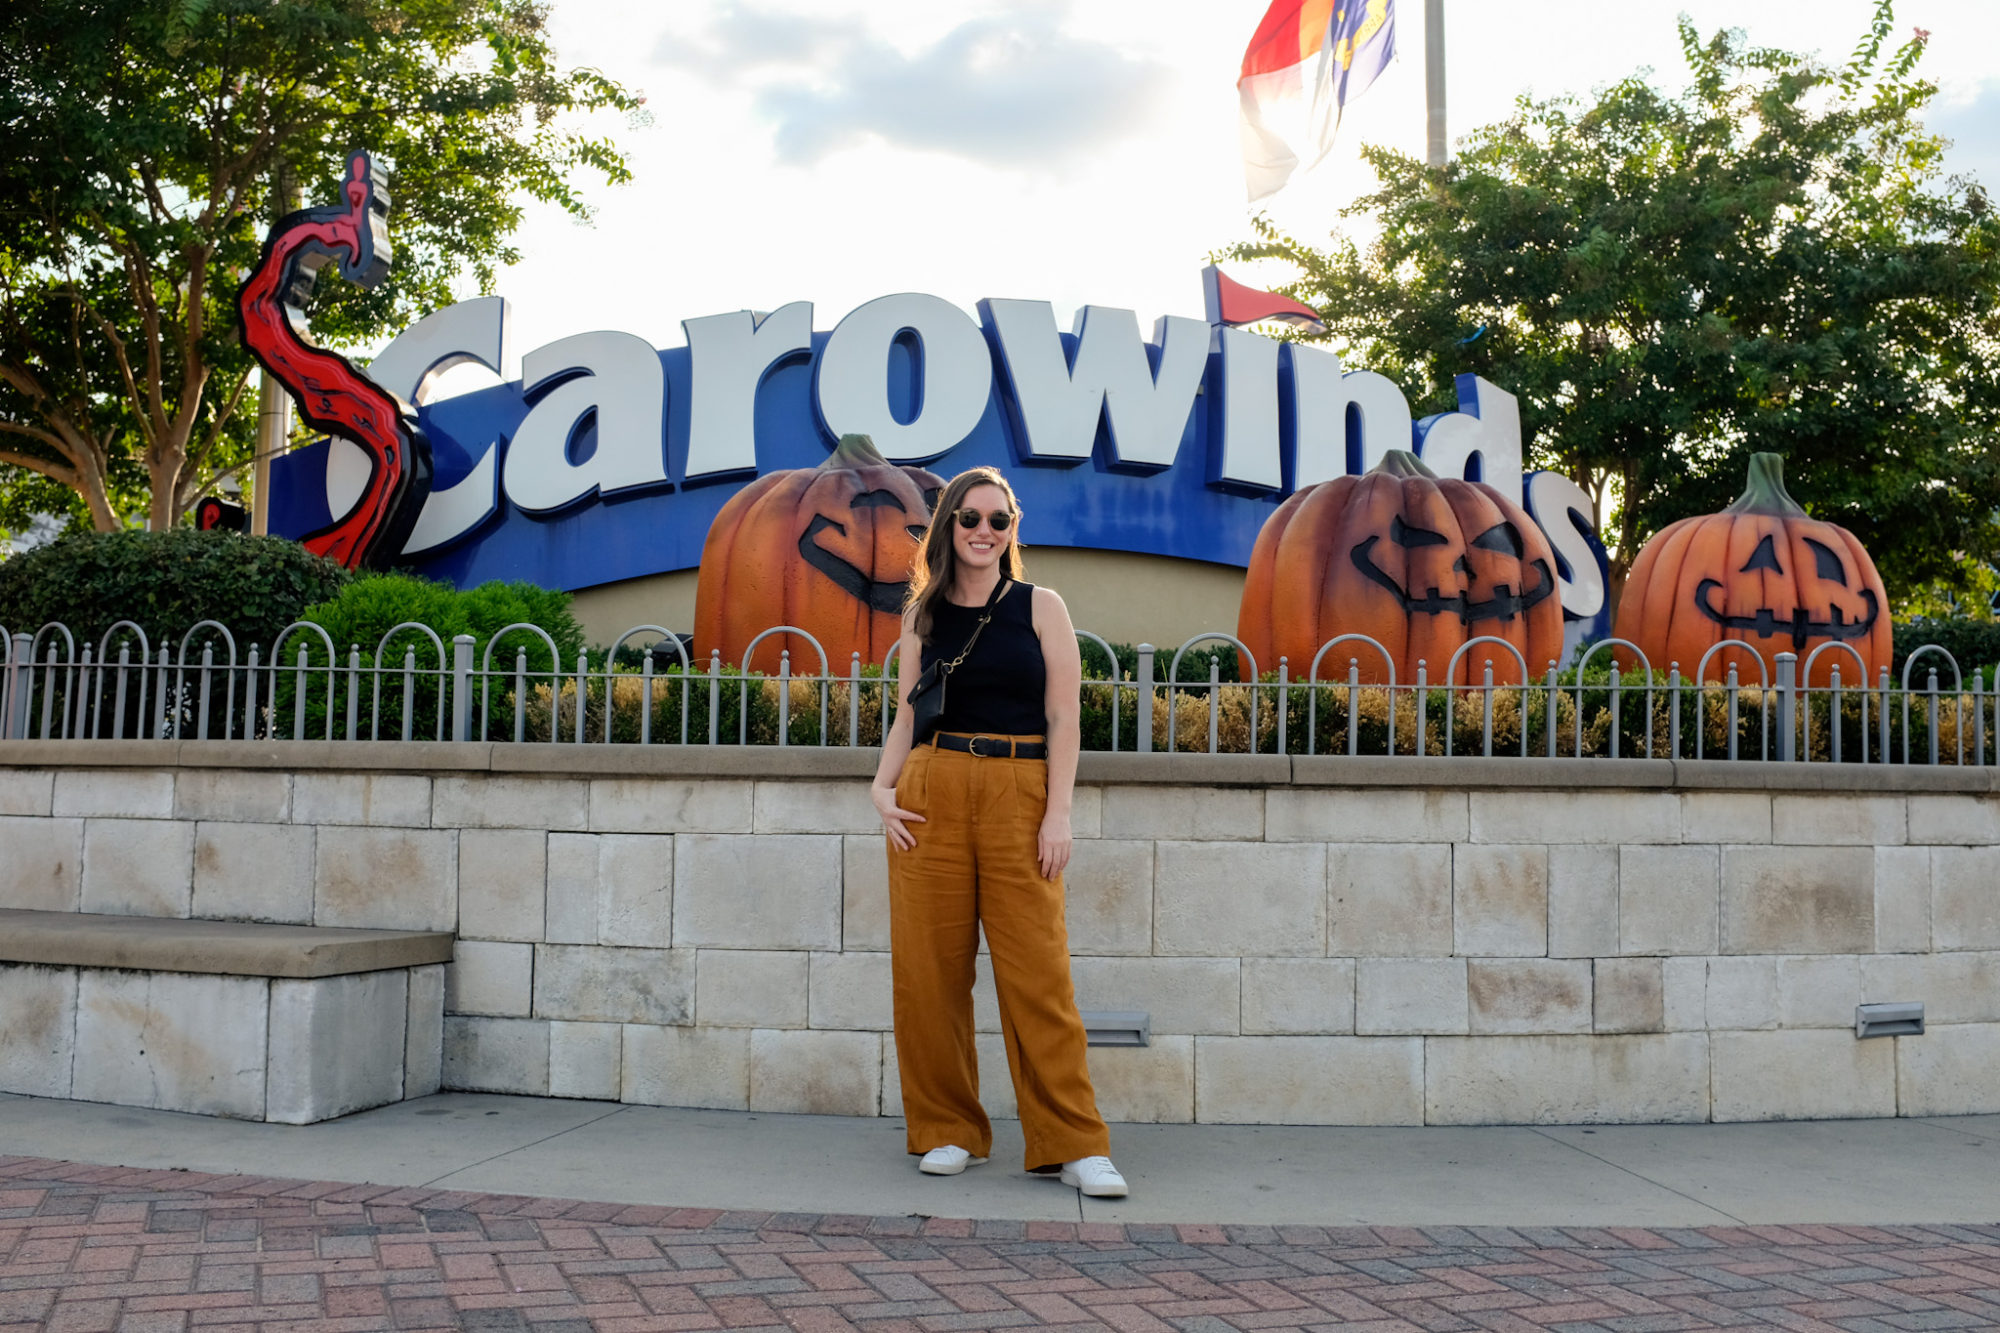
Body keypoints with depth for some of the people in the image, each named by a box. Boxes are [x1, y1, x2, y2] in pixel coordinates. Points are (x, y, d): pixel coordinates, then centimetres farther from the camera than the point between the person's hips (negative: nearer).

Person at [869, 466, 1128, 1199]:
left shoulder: (1041, 607, 5)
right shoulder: (922, 616, 12)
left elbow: (1063, 718, 1)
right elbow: (907, 717, 14)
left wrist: (1058, 814, -7)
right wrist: (883, 788, -2)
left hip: (1020, 794, -2)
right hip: (932, 794, 2)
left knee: (1038, 972, -5)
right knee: (929, 969, 3)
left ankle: (1073, 1145, 3)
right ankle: (947, 1132, 17)